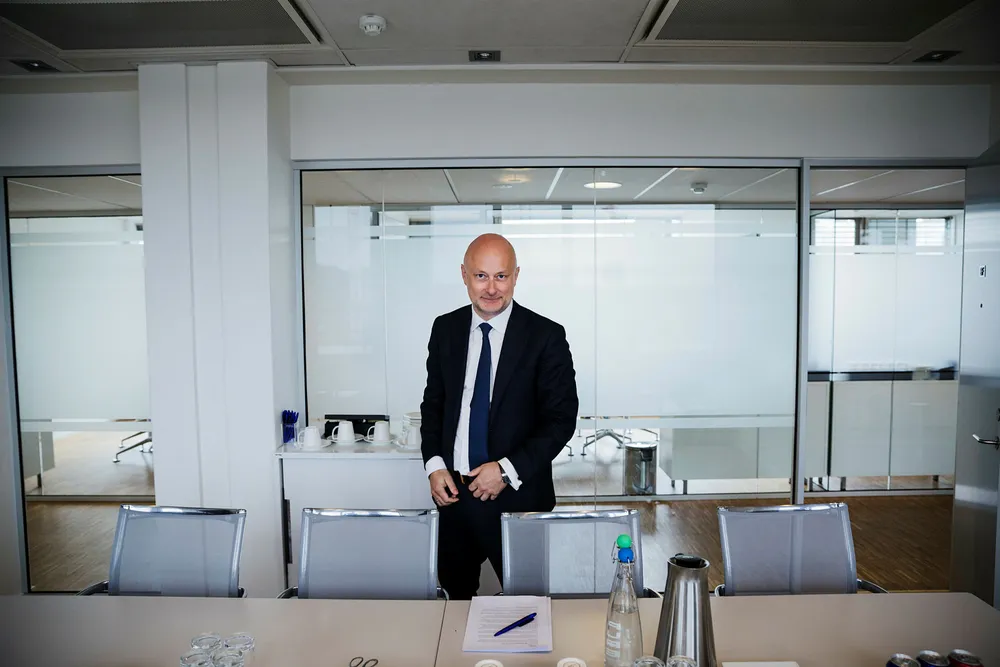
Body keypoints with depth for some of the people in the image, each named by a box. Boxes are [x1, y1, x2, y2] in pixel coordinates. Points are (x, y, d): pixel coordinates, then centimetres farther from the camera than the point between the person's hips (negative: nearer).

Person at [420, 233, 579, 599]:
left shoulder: (546, 336, -10)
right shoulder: (445, 329, 3)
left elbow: (562, 419, -9)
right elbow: (433, 401, 11)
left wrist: (508, 470, -16)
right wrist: (434, 463, -2)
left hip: (518, 497, -3)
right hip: (454, 492, 4)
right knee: (456, 596, 21)